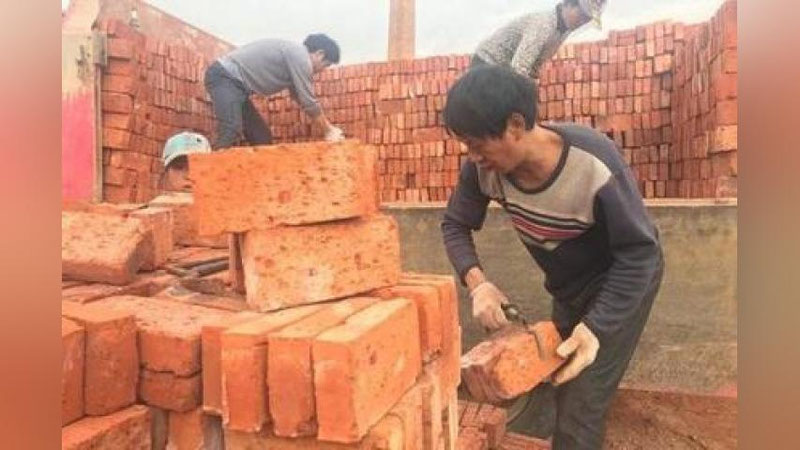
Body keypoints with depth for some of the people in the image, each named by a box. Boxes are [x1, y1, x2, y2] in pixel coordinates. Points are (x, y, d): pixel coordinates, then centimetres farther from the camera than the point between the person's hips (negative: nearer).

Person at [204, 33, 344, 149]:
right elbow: (309, 103, -13)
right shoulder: (300, 56, -14)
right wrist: (328, 131, 0)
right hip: (224, 77, -11)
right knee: (231, 134, -27)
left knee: (262, 137, 8)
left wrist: (329, 127, 26)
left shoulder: (294, 54, 18)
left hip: (235, 83, 11)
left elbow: (304, 100, 25)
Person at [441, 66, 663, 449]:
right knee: (563, 386, 22)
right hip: (567, 287, 6)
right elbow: (455, 225, -10)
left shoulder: (594, 165, -37)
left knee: (580, 406, -6)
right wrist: (476, 282, -28)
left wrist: (595, 327, -36)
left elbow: (638, 253, -28)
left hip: (625, 279, -5)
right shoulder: (483, 166, -23)